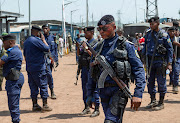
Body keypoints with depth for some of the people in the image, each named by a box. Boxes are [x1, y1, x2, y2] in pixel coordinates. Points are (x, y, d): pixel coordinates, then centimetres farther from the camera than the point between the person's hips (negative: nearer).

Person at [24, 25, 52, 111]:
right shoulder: (36, 40, -15)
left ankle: (35, 105, 14)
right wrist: (43, 39, -1)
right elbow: (47, 49, -12)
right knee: (43, 85, 0)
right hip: (39, 68, -8)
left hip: (29, 68, 8)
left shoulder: (26, 41, 13)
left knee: (33, 86, 11)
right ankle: (45, 105, 2)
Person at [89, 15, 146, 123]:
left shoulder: (125, 45, -3)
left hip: (119, 89, -5)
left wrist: (138, 94, -15)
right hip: (103, 91, 5)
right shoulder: (98, 48, 11)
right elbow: (92, 73, 18)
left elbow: (139, 69, -6)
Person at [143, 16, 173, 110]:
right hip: (150, 61, 5)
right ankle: (153, 101, 21)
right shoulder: (148, 34, 8)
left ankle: (161, 103, 11)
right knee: (150, 82, 8)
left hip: (160, 61, -5)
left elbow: (170, 49, -3)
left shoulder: (163, 34, -5)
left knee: (161, 82, 1)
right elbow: (145, 47, 16)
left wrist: (169, 63, -8)